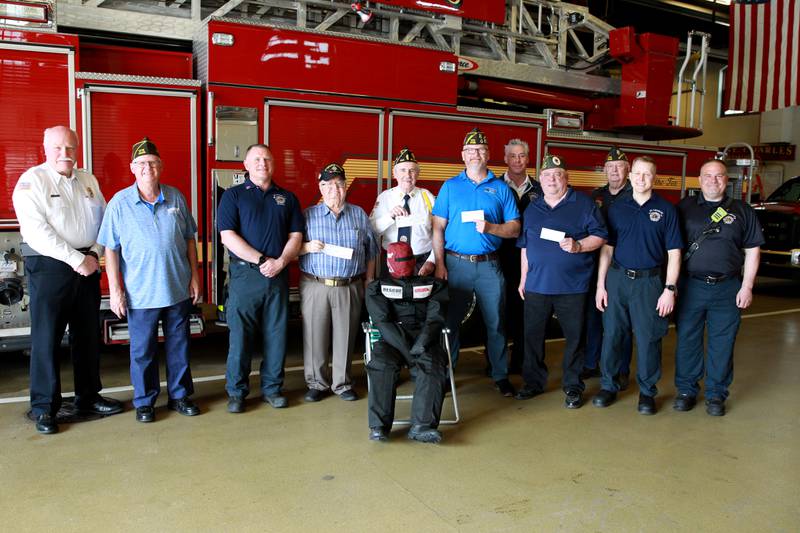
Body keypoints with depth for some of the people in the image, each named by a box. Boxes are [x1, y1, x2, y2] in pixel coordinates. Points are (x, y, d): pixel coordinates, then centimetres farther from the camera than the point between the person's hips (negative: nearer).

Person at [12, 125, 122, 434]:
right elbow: (37, 231, -15)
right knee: (47, 338, 0)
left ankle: (88, 397, 25)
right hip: (49, 266, -5)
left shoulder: (88, 181, 11)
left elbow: (104, 220, 12)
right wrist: (76, 259, -17)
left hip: (88, 266, 6)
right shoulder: (31, 181, -6)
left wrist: (94, 254, -4)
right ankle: (44, 408, 10)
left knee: (88, 335, 12)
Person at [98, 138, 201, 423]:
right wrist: (115, 290, -7)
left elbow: (189, 238, 9)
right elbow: (111, 249, -3)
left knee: (178, 345, 12)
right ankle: (144, 401, 23)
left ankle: (179, 395, 26)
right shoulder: (119, 203, -5)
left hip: (178, 289, 3)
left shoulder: (176, 198, 3)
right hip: (140, 292, -2)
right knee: (142, 350, 8)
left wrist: (194, 276, 5)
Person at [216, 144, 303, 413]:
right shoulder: (233, 196, 3)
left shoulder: (287, 198, 13)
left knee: (276, 335, 7)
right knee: (240, 335, 2)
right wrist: (261, 260, -13)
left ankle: (272, 387, 20)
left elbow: (296, 235, 8)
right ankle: (236, 391, 14)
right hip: (245, 275, -3)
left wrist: (280, 262, -10)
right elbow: (228, 236, -7)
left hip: (278, 276, 3)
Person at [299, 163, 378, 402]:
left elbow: (371, 251, 13)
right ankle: (316, 383, 18)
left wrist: (369, 281, 9)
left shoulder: (359, 215, 10)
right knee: (315, 337, 2)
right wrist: (307, 247, -15)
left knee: (345, 338, 6)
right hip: (315, 286, -1)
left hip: (350, 288, 1)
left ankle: (342, 383, 21)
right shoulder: (308, 215, 6)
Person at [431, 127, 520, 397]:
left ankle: (501, 375, 19)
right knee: (450, 320, 5)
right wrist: (439, 263, -6)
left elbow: (514, 229, 4)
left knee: (495, 322, 6)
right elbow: (438, 227, 3)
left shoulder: (501, 188, 6)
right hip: (456, 263, 0)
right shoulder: (450, 187, 6)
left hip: (489, 265, 1)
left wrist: (490, 228, -15)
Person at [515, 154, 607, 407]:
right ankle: (534, 382, 22)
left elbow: (600, 236, -3)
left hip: (572, 285, -3)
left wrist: (578, 246, -20)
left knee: (574, 337, 4)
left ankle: (573, 386, 18)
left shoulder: (584, 204, -1)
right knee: (532, 335, 8)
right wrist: (523, 278, 15)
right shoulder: (532, 209, 13)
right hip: (536, 283, 4)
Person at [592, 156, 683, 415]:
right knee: (611, 334, 6)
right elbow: (607, 248, 8)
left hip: (649, 281, -2)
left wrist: (670, 289, -8)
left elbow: (674, 253, 0)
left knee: (648, 338, 3)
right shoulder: (617, 208, 8)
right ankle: (608, 386, 20)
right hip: (617, 278, 2)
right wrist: (600, 285, 3)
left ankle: (647, 392, 18)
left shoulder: (666, 209, 2)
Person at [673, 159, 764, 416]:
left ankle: (716, 394, 21)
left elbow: (752, 251, 6)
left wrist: (747, 287, -1)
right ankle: (686, 390, 20)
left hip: (728, 289, 0)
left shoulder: (742, 211, 5)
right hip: (690, 286, 0)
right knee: (687, 340, 7)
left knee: (722, 344, 7)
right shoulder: (685, 207, 4)